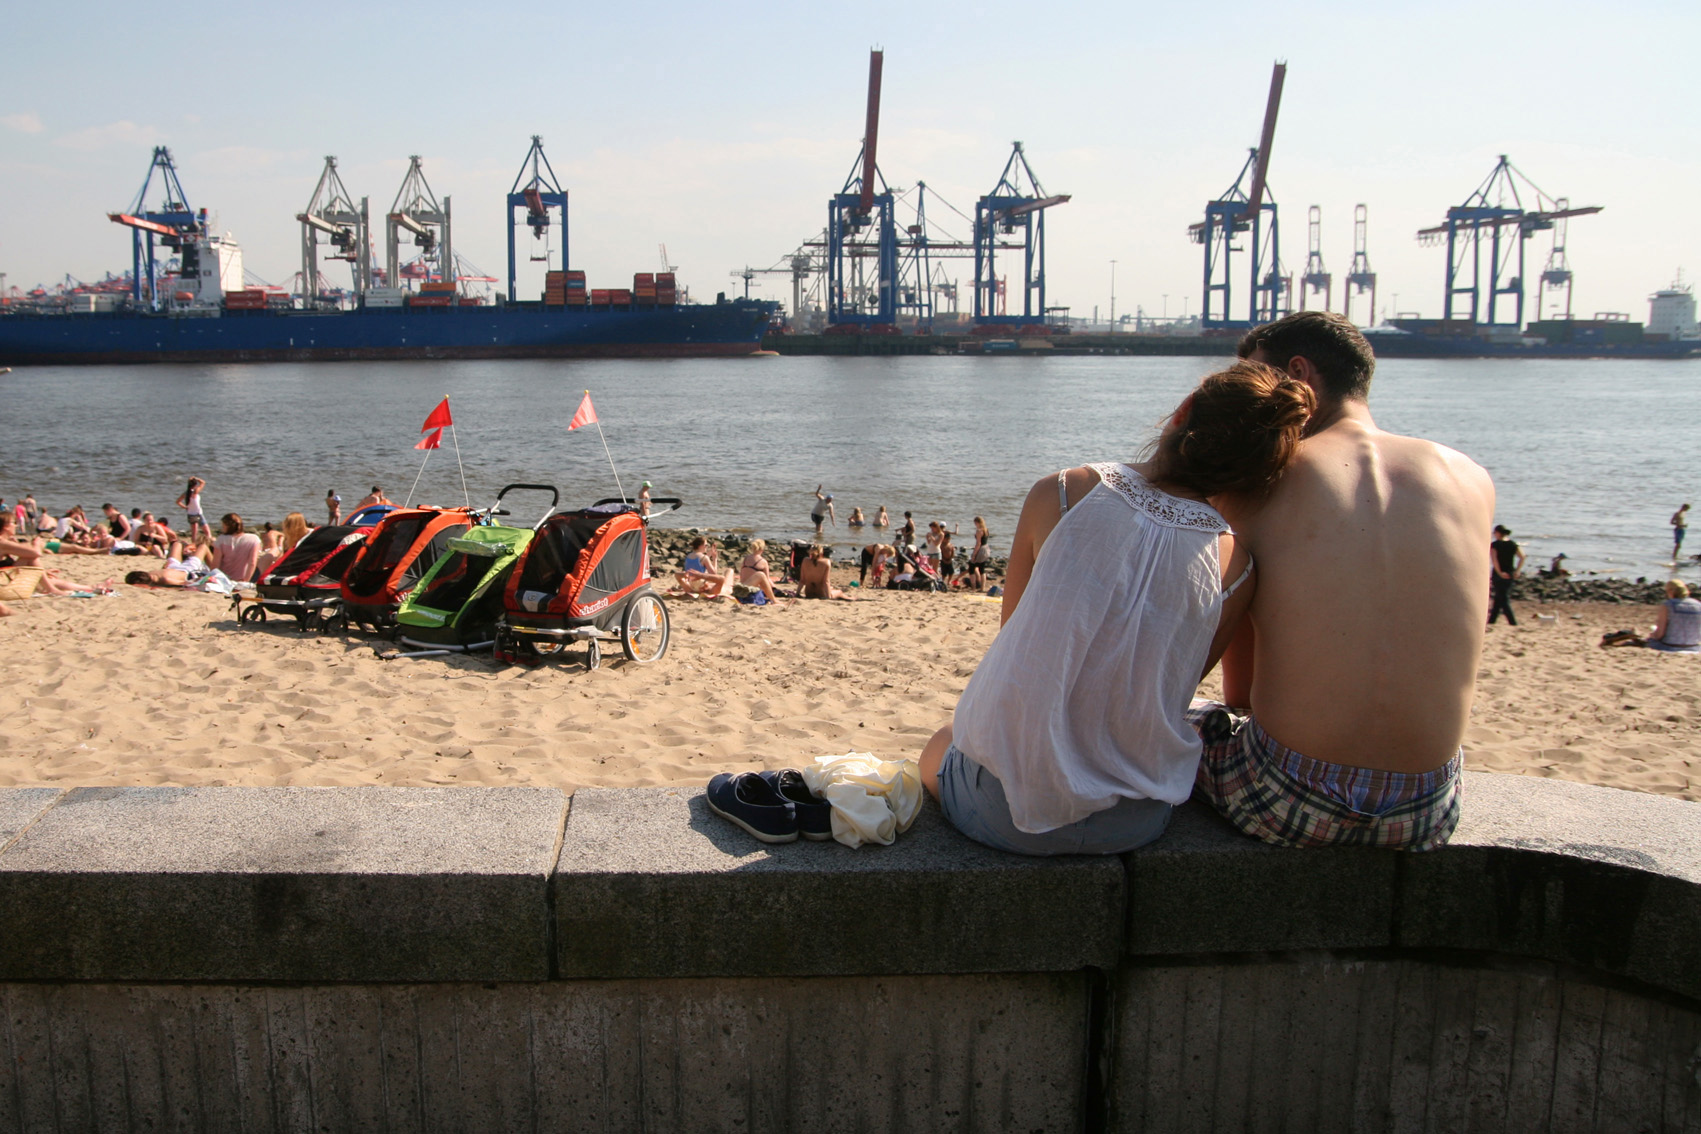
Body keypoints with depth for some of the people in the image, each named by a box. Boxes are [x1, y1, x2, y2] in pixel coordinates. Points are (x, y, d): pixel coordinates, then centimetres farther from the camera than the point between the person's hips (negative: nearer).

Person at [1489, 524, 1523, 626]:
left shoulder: (1494, 545, -9)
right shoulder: (1513, 544, 6)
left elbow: (1493, 559, -22)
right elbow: (1522, 557, -1)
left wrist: (1499, 572, -19)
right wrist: (1517, 571, 0)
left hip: (1499, 574, -5)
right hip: (1510, 574, 5)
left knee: (1503, 599, 1)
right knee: (1498, 597, 16)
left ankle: (1513, 621, -7)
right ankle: (1492, 620, 22)